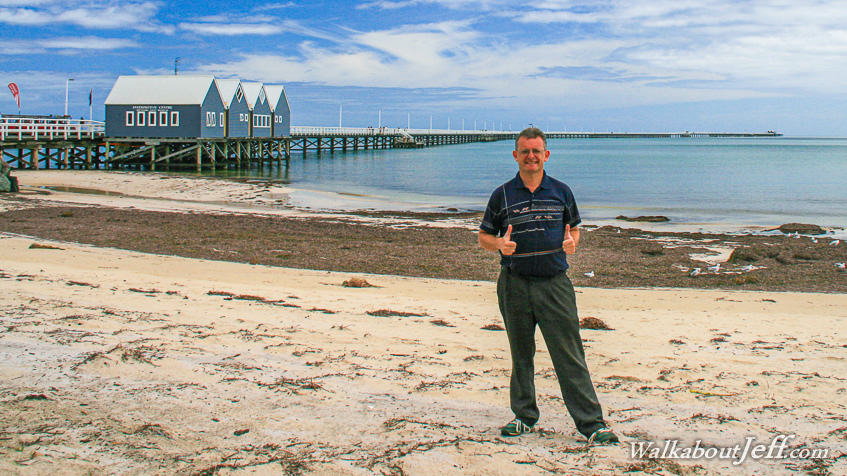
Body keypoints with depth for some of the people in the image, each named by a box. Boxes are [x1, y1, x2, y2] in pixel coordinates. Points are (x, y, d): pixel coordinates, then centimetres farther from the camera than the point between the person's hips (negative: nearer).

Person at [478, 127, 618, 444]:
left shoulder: (561, 192, 7)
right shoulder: (502, 195, 5)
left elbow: (574, 228, 18)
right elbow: (483, 237, 11)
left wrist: (572, 242, -6)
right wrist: (500, 244, -12)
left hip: (555, 283, -1)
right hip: (515, 284, 1)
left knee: (570, 355, -3)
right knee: (521, 355, 11)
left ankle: (592, 423, 0)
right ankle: (524, 416, 24)